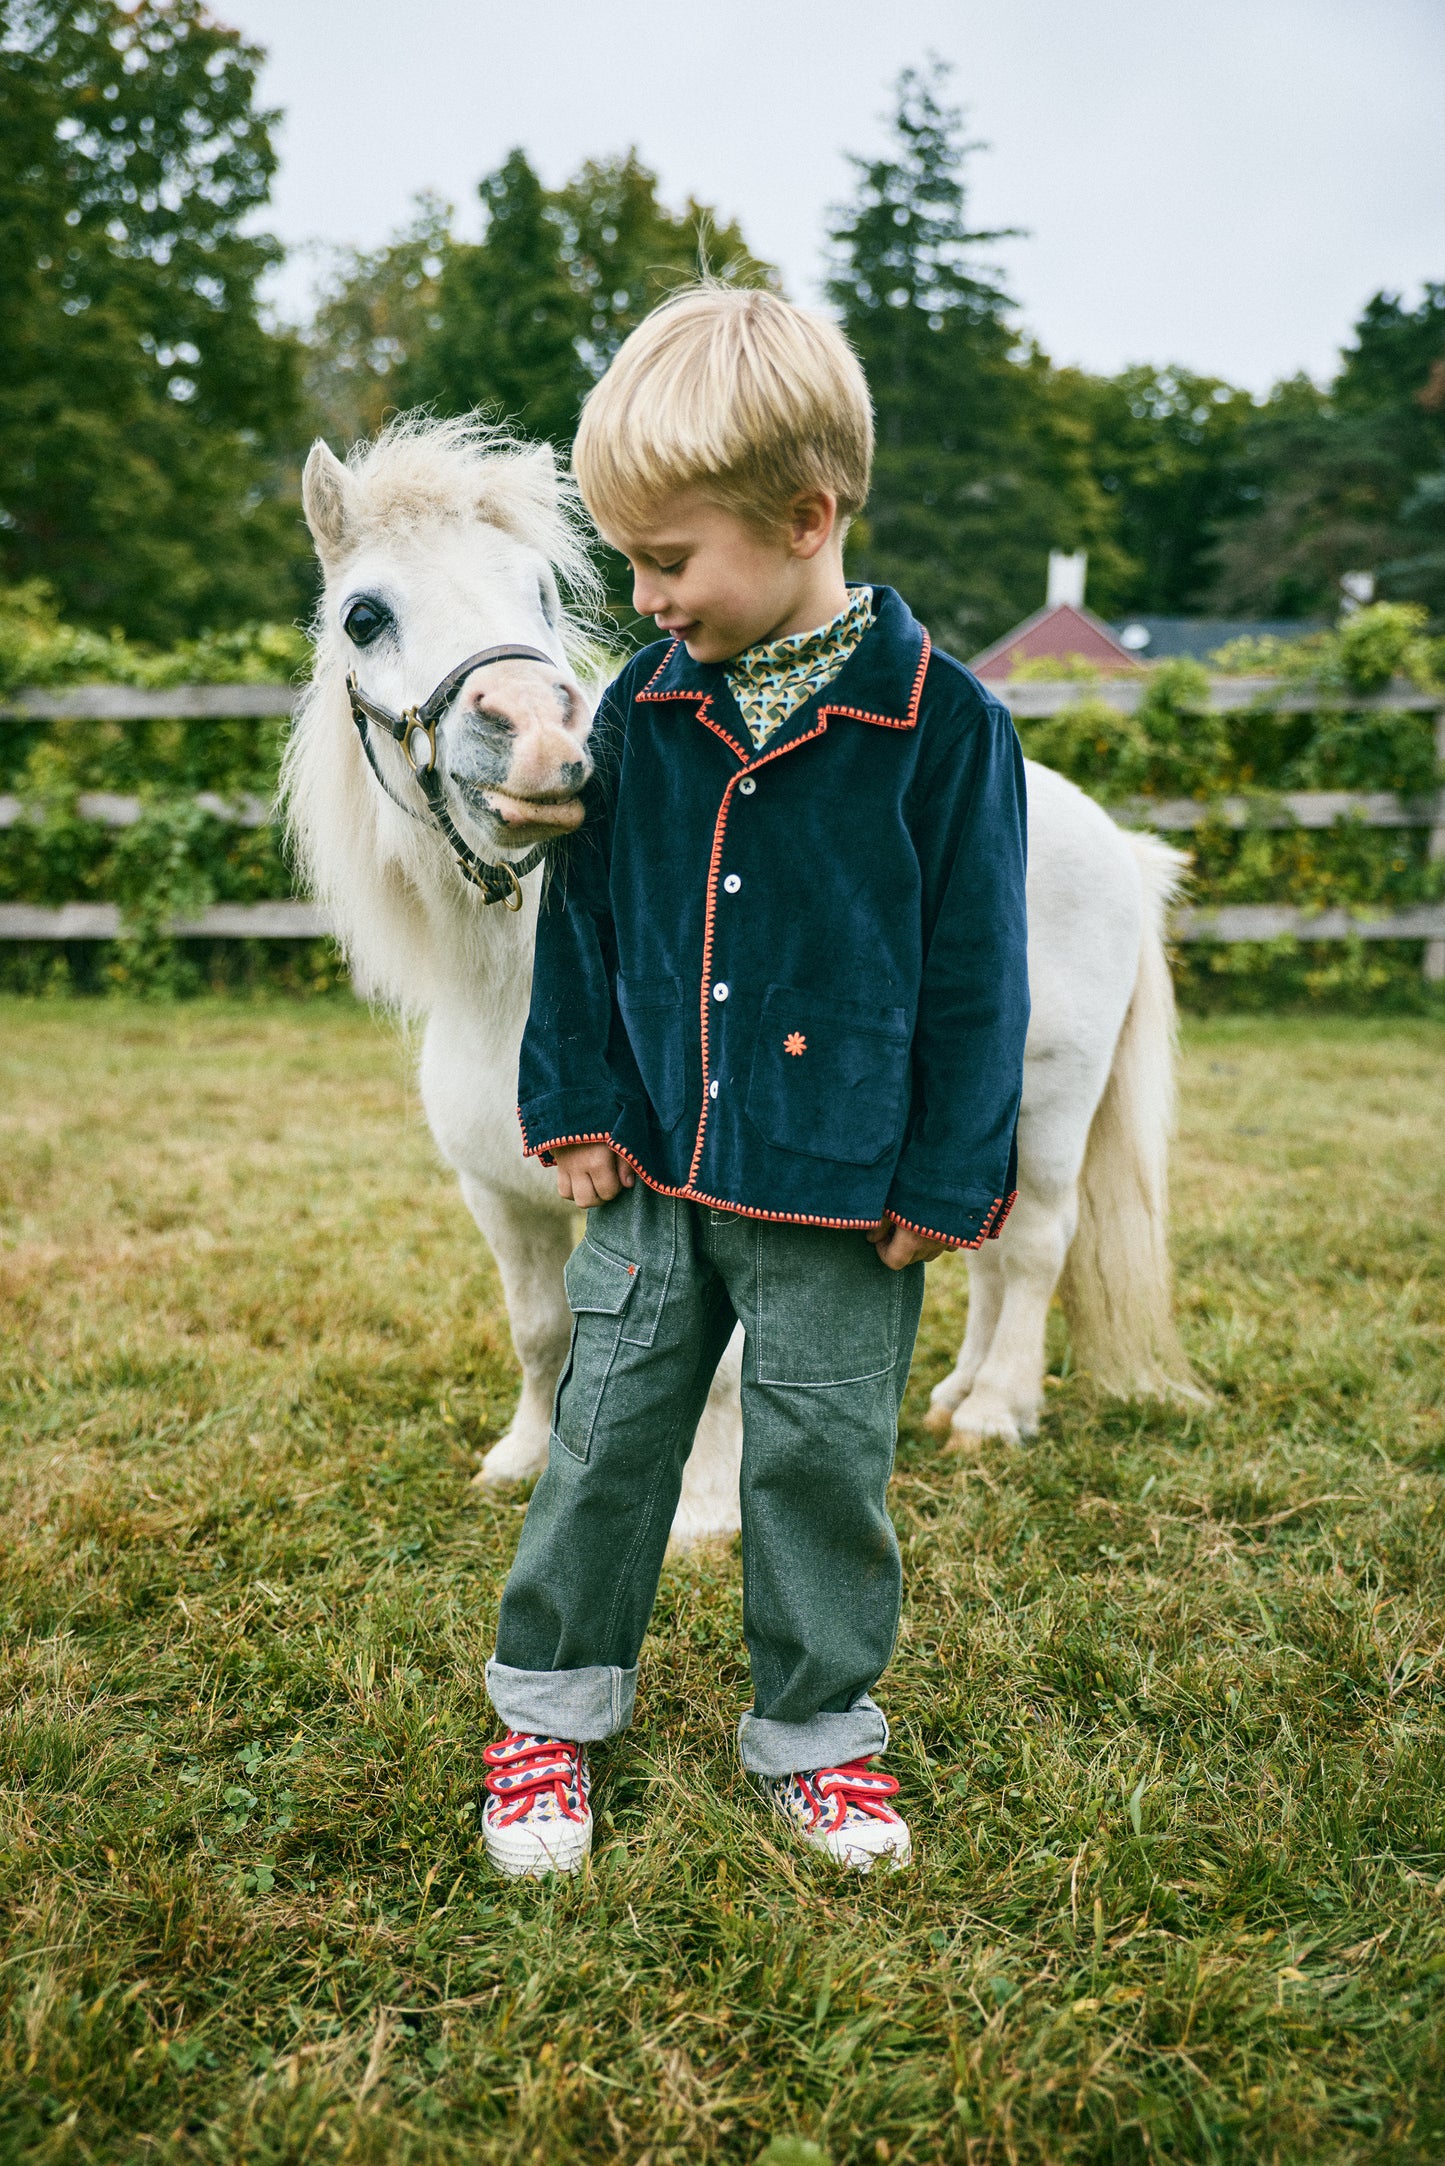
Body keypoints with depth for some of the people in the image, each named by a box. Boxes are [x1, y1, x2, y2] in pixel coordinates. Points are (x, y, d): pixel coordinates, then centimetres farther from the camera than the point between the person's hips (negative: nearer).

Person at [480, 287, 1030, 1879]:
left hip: (840, 1196, -3)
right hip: (655, 1175, 4)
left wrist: (946, 1181, -7)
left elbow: (973, 971, -8)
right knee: (606, 1437, 12)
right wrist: (574, 1102, 5)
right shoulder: (645, 707, 1)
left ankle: (813, 1729, 30)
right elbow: (582, 919, 10)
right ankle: (550, 1704, 31)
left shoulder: (942, 722, -11)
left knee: (821, 1459, 9)